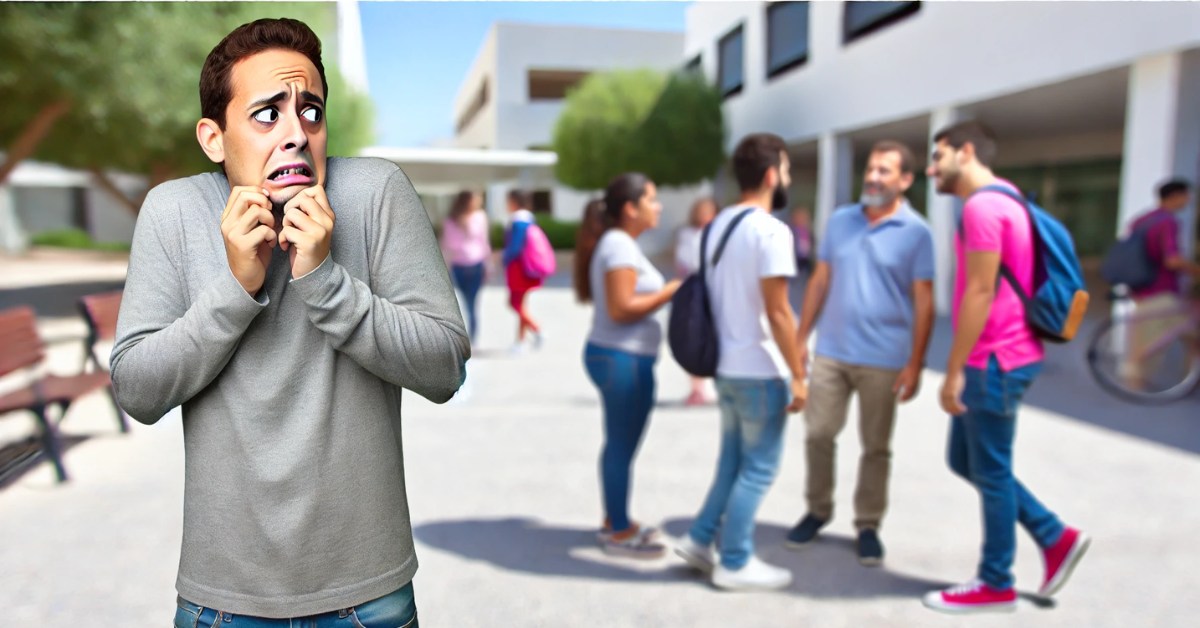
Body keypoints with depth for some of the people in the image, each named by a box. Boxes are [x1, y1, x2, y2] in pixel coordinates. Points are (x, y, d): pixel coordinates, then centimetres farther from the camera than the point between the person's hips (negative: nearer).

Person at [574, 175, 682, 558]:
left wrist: (664, 294, 10)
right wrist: (671, 291, -15)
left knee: (619, 443, 17)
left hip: (616, 355, 10)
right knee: (623, 445, 1)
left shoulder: (618, 243, 15)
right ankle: (619, 534, 14)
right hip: (623, 358, -10)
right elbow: (621, 308, -22)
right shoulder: (620, 245, -16)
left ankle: (615, 520, 30)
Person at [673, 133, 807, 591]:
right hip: (761, 371, -8)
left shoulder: (719, 224, 9)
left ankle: (699, 540, 25)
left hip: (726, 365, 8)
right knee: (758, 469, 6)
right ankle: (735, 563, 16)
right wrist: (798, 376, -14)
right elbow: (777, 312, -20)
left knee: (733, 462, 20)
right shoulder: (770, 231, -17)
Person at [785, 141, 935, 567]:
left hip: (883, 359, -3)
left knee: (876, 447, 9)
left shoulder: (916, 233, -5)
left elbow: (923, 303, -6)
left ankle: (868, 525, 24)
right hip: (831, 351, 3)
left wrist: (915, 364, -11)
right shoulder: (839, 221, 6)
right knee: (818, 434, 7)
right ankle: (818, 511, 27)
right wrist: (801, 337, 6)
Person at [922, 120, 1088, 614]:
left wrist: (954, 370, -18)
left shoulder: (983, 205, -17)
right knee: (964, 460, 18)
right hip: (997, 357, 10)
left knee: (990, 472, 3)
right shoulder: (1001, 200, 16)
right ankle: (1055, 538, 26)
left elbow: (980, 292, -22)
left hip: (995, 361, -10)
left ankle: (996, 584, 19)